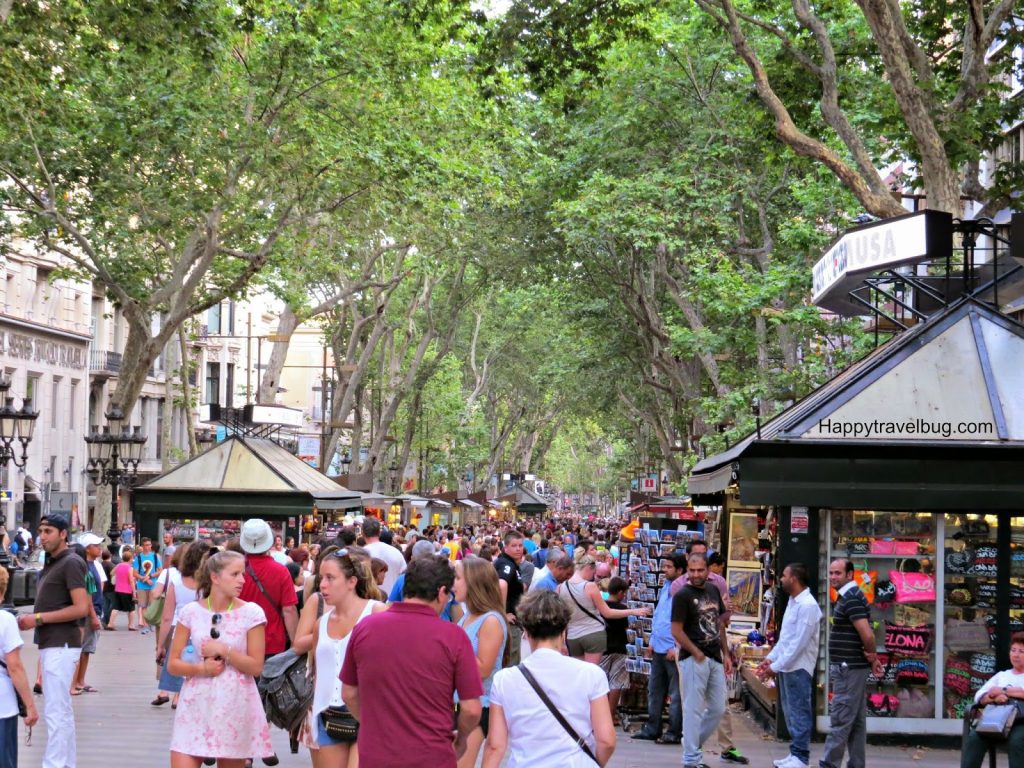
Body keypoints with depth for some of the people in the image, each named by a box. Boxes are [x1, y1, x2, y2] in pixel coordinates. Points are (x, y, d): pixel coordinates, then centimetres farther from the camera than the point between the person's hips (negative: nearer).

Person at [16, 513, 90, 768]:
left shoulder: (71, 563, -11)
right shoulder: (51, 564, 17)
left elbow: (81, 608, -19)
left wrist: (38, 618, -17)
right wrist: (32, 619, 2)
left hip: (61, 645, -10)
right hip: (50, 644, 10)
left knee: (55, 712, -10)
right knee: (62, 711, 14)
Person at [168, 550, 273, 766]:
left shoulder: (251, 613, -3)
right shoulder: (191, 612, 1)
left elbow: (256, 667, -3)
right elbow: (173, 665, 3)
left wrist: (224, 651, -15)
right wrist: (202, 669, -14)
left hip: (234, 707, -1)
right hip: (196, 706, 1)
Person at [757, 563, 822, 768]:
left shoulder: (807, 605, -17)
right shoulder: (792, 602, 13)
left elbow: (799, 643, -20)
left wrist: (776, 666, -18)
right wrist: (771, 658, 11)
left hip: (798, 668, -9)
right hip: (785, 666, 9)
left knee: (799, 713, -3)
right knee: (790, 713, 14)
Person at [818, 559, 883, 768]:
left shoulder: (850, 599, -17)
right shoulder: (850, 596, 15)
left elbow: (867, 634, -24)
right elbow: (865, 634, 19)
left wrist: (872, 656, -9)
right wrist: (873, 660, 11)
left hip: (848, 668, -10)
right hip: (852, 667, 10)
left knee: (840, 719, -6)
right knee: (856, 721, 11)